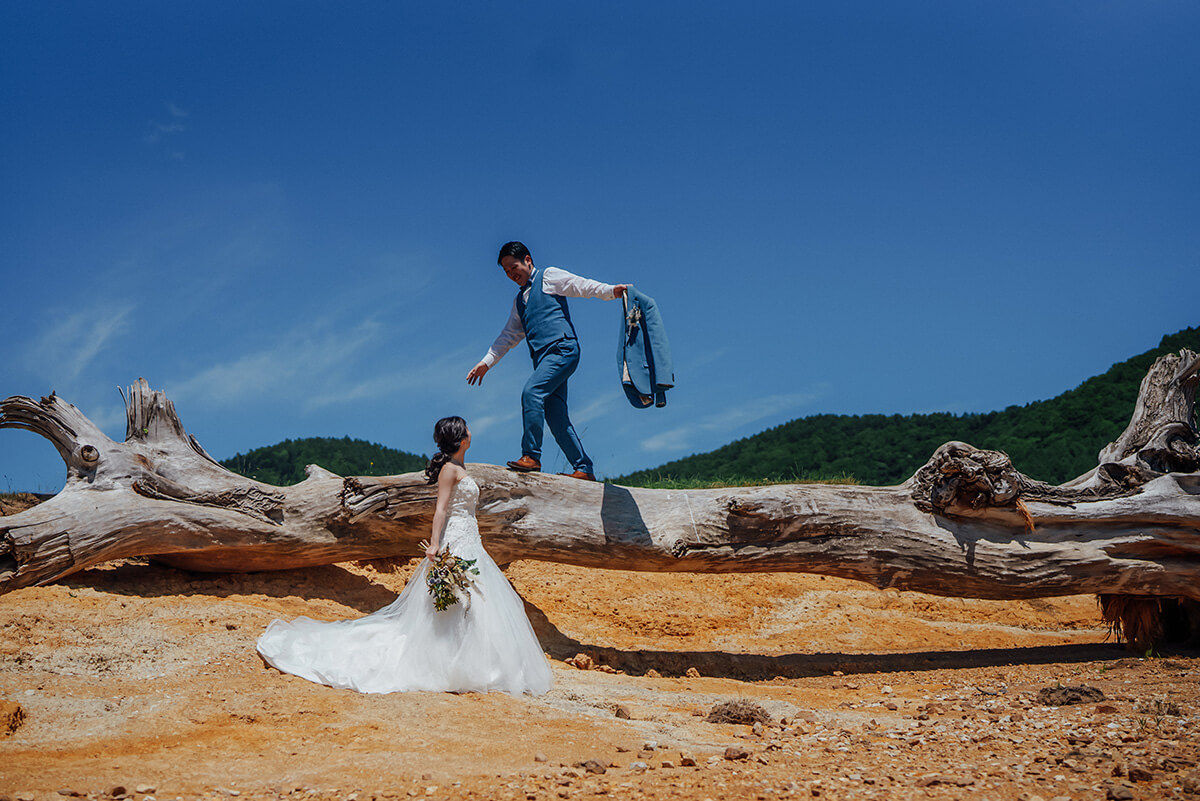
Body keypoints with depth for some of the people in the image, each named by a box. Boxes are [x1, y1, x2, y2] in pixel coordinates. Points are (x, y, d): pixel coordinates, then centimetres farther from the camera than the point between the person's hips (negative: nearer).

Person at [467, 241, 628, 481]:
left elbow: (584, 286, -5)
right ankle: (584, 468, 3)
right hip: (543, 358, 8)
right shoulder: (520, 299, 28)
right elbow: (508, 336, 33)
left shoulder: (549, 276, 8)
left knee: (531, 393, -25)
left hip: (562, 349, -8)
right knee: (555, 416, 0)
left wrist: (611, 290, -22)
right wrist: (486, 363, 28)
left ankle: (531, 456, -23)